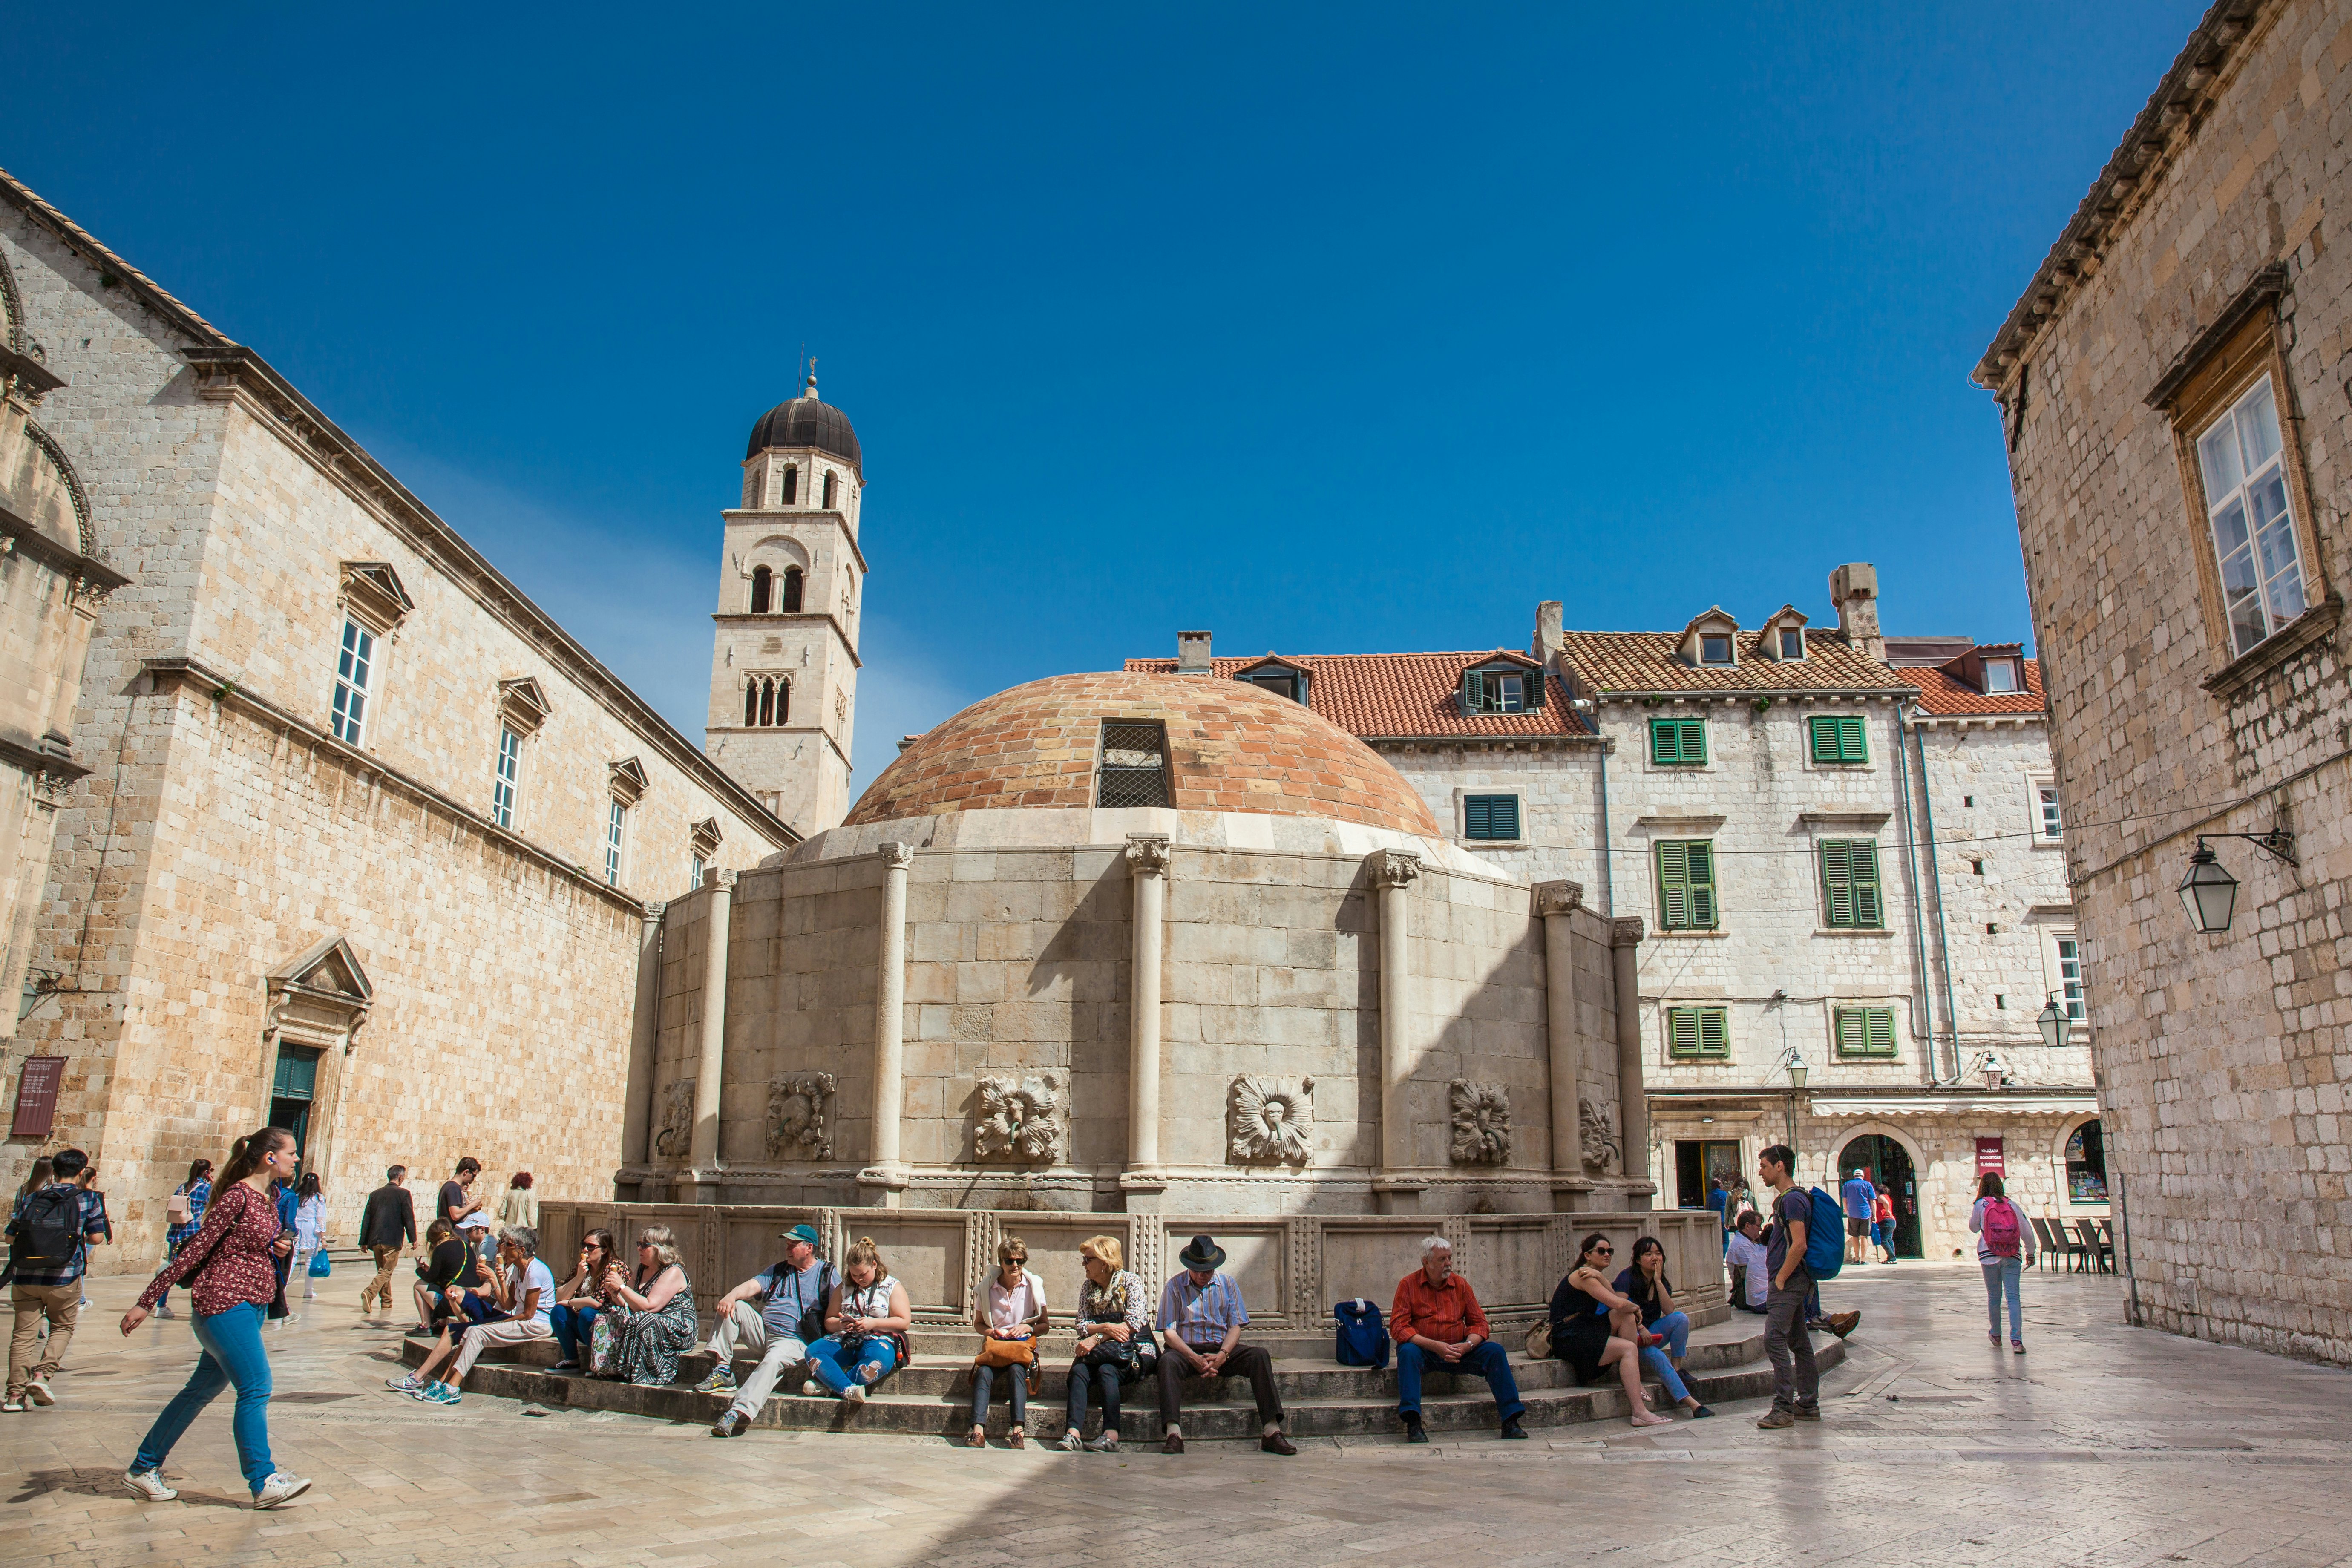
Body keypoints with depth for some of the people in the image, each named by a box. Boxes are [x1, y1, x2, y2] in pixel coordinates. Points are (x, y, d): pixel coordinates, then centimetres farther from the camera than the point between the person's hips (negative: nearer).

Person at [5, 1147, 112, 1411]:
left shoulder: (29, 1198, 6)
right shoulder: (89, 1199, -2)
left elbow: (10, 1236, 6)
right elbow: (97, 1237, -4)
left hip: (24, 1277, 2)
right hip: (64, 1279, -2)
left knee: (24, 1334, 8)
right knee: (63, 1328, 16)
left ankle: (15, 1394, 7)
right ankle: (42, 1374, -3)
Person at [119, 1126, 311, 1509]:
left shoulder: (269, 1200, 12)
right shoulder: (237, 1197, -15)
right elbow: (194, 1251, -15)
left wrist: (282, 1248, 3)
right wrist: (147, 1302, -14)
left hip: (251, 1305, 10)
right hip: (226, 1302, -10)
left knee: (203, 1389, 16)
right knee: (256, 1389, -9)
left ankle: (143, 1469, 29)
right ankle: (264, 1483, -4)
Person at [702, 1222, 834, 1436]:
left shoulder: (827, 1274, 5)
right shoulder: (778, 1270, 20)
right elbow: (752, 1286, 3)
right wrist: (732, 1296, -19)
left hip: (794, 1340, -6)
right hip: (762, 1329, 6)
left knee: (773, 1360, -36)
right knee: (731, 1306, -12)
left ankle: (738, 1414, -48)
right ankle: (723, 1371, -18)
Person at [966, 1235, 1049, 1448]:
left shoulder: (1034, 1285, 2)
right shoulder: (987, 1287, 3)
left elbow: (1044, 1325, 7)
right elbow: (978, 1322, 15)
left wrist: (1028, 1328, -13)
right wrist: (988, 1331, -7)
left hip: (1023, 1345, -1)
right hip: (993, 1344, 1)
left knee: (1017, 1369, -34)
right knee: (983, 1371, -31)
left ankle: (1019, 1430, -44)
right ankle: (978, 1430, -43)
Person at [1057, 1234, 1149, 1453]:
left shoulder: (1130, 1282, -3)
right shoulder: (1088, 1287, 14)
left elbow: (1135, 1323, -15)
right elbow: (1081, 1324, 5)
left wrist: (1097, 1339, -21)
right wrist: (1105, 1328, -16)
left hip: (1134, 1349, -4)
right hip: (1100, 1352, 4)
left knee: (1106, 1370, -34)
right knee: (1079, 1371, -27)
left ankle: (1111, 1435, -43)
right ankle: (1073, 1433, -39)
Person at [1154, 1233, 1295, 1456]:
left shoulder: (1227, 1283, 10)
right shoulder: (1175, 1285, 2)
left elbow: (1235, 1327, 4)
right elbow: (1169, 1332, -5)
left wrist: (1222, 1356, -15)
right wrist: (1194, 1359, -20)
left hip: (1222, 1349, 2)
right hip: (1187, 1349, -2)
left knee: (1259, 1355, -24)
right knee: (1168, 1361, -35)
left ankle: (1271, 1431, -30)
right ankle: (1173, 1433, -42)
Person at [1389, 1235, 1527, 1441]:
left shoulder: (1461, 1284, 8)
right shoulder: (1409, 1285, -3)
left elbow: (1479, 1323, 8)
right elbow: (1398, 1327, -10)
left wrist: (1467, 1346, -14)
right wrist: (1434, 1346, -21)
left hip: (1457, 1351, 3)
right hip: (1423, 1349, -3)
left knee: (1495, 1351, -18)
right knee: (1408, 1352, -35)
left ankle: (1510, 1422, -20)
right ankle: (1413, 1424, -40)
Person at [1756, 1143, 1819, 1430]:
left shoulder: (1793, 1199, -15)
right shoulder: (1785, 1199, 16)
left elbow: (1799, 1245, -23)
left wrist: (1780, 1280, -18)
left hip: (1788, 1281, -11)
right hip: (1793, 1281, 11)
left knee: (1774, 1339, -14)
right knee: (1798, 1342, 13)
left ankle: (1784, 1408, -13)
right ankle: (1808, 1404, 18)